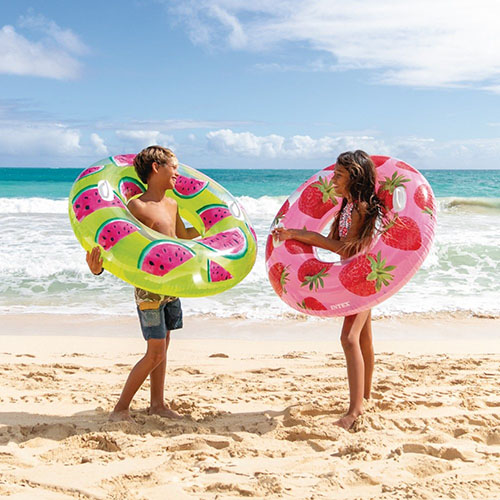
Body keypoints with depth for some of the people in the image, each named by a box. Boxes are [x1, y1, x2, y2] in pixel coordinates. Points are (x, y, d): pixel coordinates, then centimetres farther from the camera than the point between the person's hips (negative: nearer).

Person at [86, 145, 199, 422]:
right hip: (149, 287, -8)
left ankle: (157, 404, 27)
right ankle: (120, 408, 7)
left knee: (162, 348, 14)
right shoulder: (136, 206, -16)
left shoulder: (171, 204, 9)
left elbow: (182, 235, 27)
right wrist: (98, 266, -40)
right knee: (155, 352, -7)